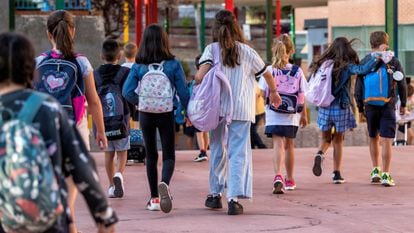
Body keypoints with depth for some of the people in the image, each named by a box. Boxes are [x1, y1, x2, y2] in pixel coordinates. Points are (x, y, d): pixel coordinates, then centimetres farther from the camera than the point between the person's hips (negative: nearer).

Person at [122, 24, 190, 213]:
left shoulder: (138, 67, -5)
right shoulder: (173, 65, -8)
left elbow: (127, 92, -11)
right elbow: (183, 91, -6)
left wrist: (140, 103, 5)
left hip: (146, 114, 1)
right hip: (166, 114, -1)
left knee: (151, 155, 14)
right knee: (169, 155, 4)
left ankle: (154, 198, 15)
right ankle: (164, 184, -28)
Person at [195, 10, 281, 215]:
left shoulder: (212, 50, 0)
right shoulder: (246, 51, 4)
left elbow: (200, 76, -15)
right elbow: (267, 74, 17)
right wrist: (274, 92, 35)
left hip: (217, 107, 1)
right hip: (242, 110, -1)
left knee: (218, 151, 15)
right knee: (239, 153, -1)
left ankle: (215, 194, 24)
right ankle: (234, 198, -12)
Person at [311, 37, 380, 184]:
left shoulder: (323, 65, 2)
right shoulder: (346, 67, -9)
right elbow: (363, 69, -24)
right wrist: (377, 57, -16)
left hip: (324, 107, 2)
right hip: (341, 107, -2)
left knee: (326, 139, 17)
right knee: (338, 140, 12)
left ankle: (320, 155, -15)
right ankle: (337, 174, 12)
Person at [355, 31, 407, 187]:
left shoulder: (365, 61, 2)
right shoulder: (393, 61, -2)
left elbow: (358, 86, 3)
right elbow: (402, 84, 3)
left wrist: (360, 106, 13)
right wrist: (403, 104, 14)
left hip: (370, 106, 2)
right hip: (388, 105, -2)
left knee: (374, 138, 19)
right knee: (386, 141, -3)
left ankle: (375, 170, 22)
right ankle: (386, 175, -8)